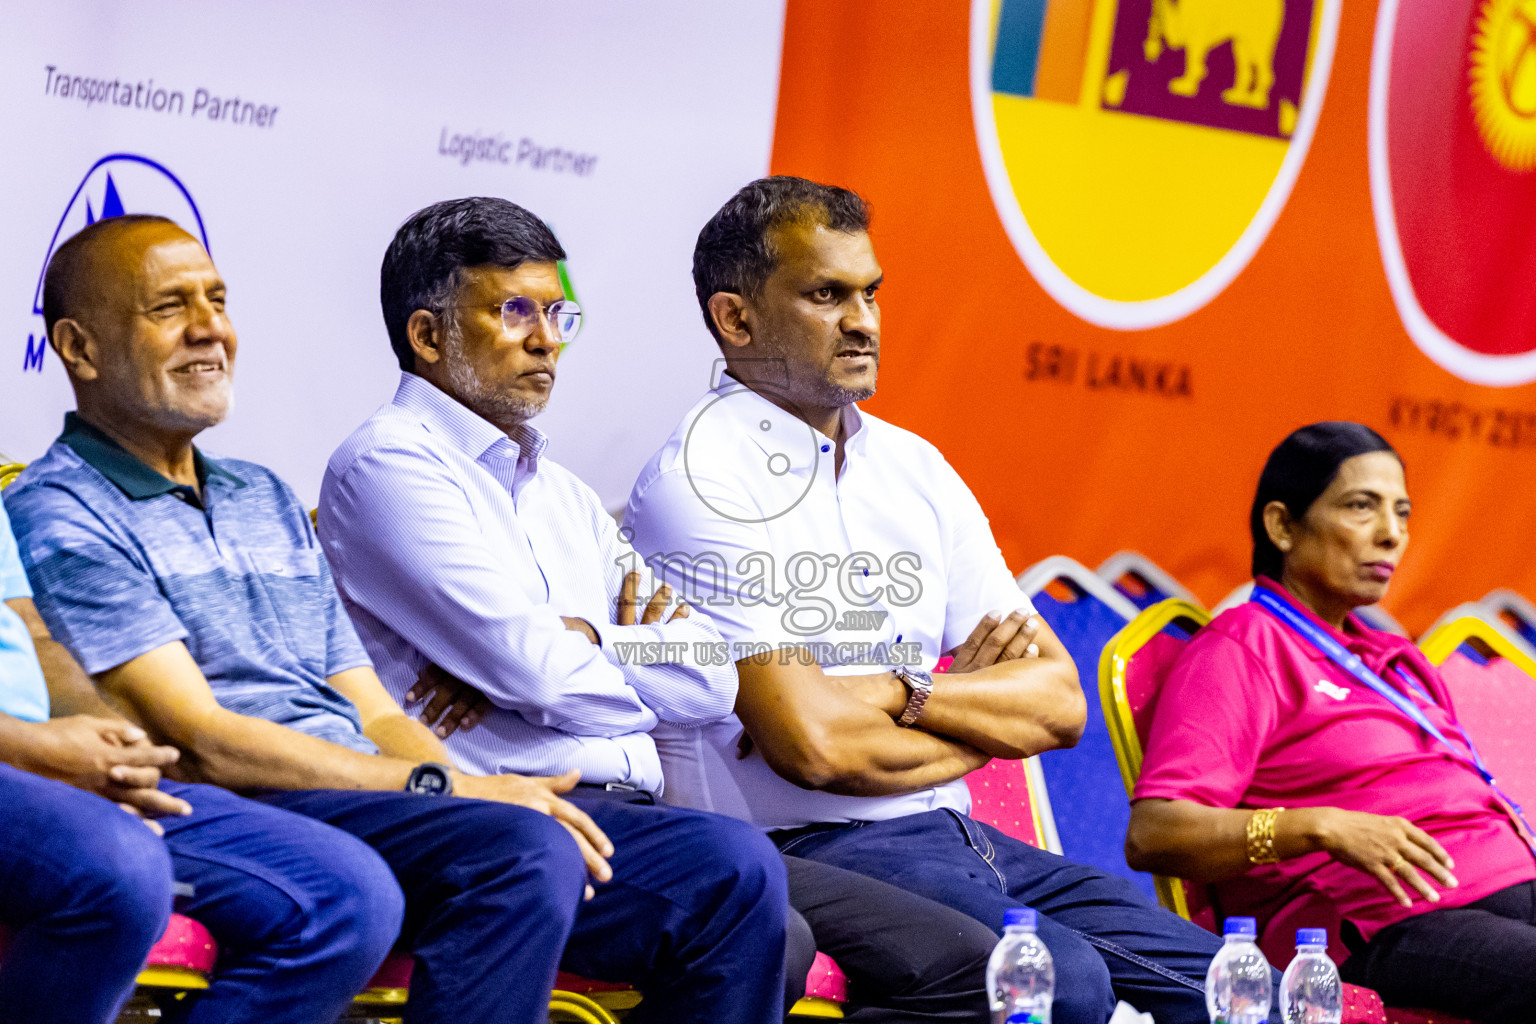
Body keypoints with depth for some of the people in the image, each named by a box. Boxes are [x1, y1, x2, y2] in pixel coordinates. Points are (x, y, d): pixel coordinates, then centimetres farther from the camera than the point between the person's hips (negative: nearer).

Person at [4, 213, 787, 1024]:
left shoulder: (268, 501, 27)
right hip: (238, 822, -8)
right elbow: (200, 742, -10)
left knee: (733, 875, -10)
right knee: (524, 854, -36)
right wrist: (444, 790, -15)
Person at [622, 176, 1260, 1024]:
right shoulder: (699, 480, -8)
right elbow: (813, 746, -17)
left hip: (953, 832, 8)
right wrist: (990, 718, 1)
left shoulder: (913, 467, 16)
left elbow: (1061, 702, 10)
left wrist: (905, 692, -9)